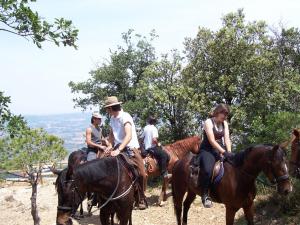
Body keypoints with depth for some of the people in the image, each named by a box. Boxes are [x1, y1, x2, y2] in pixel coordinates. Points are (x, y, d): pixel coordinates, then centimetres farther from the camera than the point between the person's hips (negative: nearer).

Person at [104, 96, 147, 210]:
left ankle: (142, 199, 5)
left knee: (142, 174, -14)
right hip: (118, 147, 7)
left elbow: (129, 136, -28)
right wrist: (110, 146, 1)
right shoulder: (112, 119, 6)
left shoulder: (125, 117, -16)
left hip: (130, 148, -7)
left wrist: (119, 150, -37)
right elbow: (111, 134, 20)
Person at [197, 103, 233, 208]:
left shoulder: (224, 123, 9)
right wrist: (224, 152, -27)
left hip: (220, 149, 7)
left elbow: (227, 139, 0)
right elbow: (212, 141, -20)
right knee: (207, 170, -33)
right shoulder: (208, 122, -12)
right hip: (207, 150, -7)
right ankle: (205, 195, -22)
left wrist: (229, 152, -16)